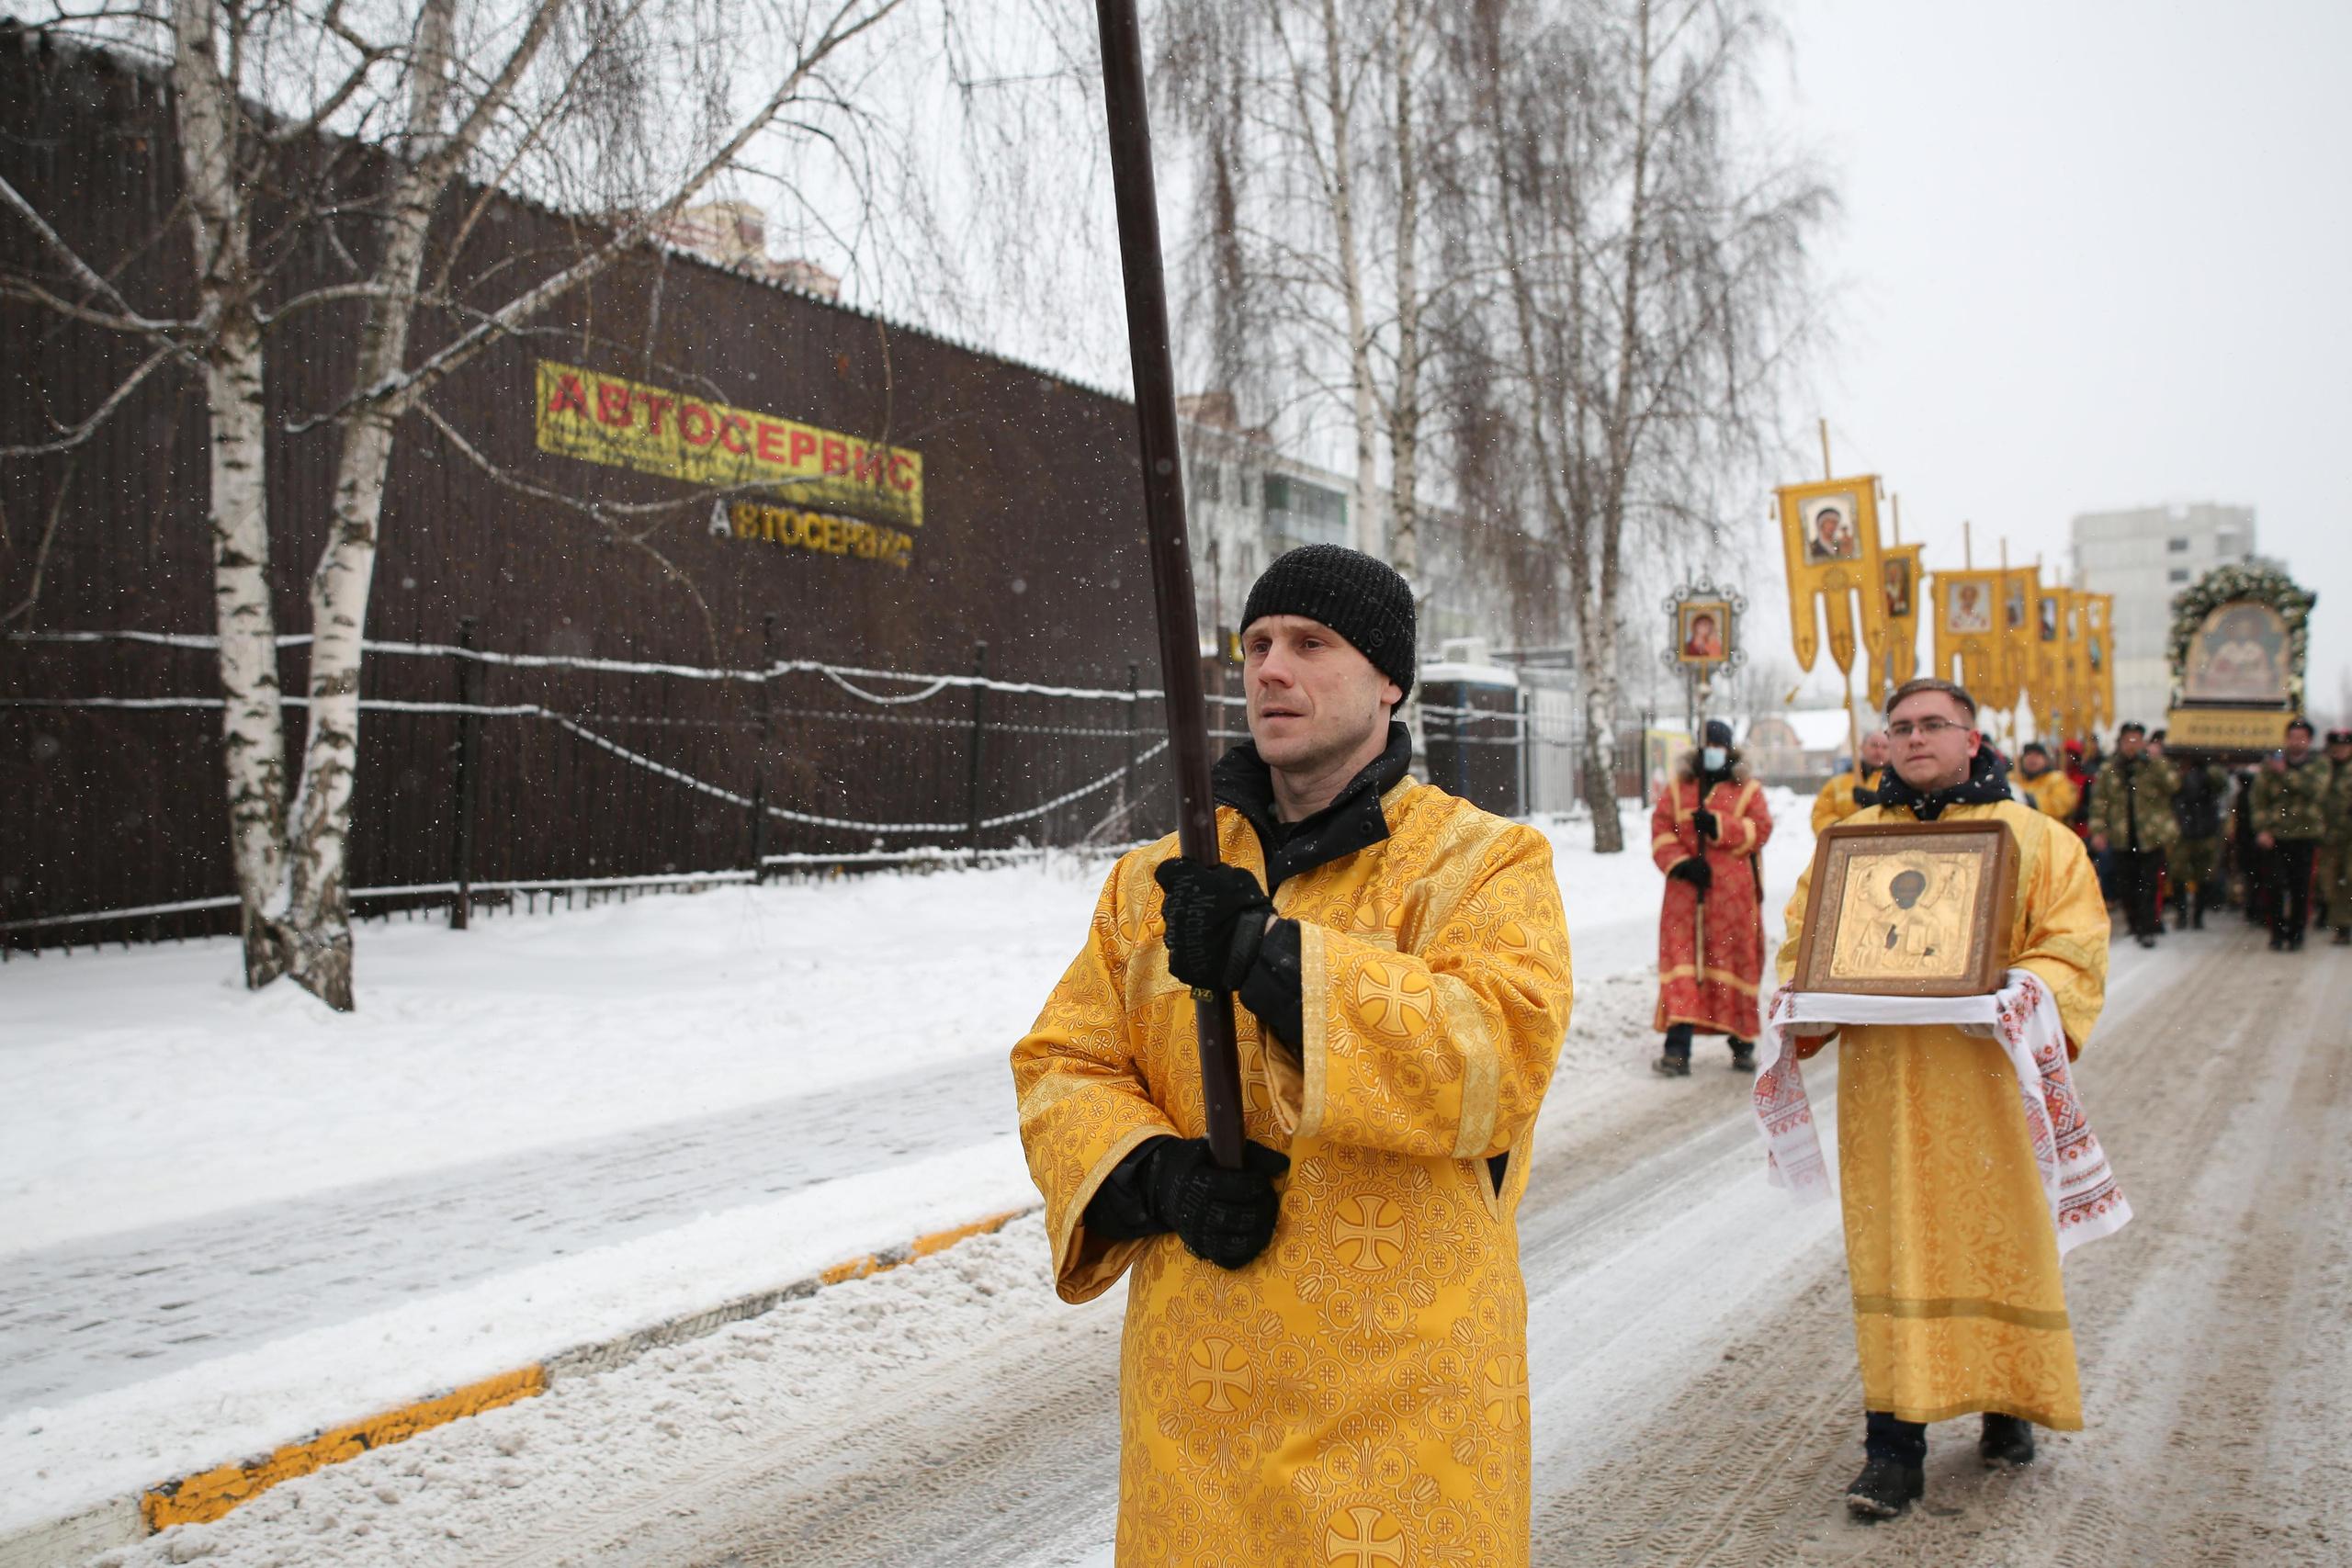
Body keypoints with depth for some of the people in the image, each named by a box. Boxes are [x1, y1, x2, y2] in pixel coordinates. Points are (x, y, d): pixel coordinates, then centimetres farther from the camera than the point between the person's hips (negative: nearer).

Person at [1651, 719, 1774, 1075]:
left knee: (1736, 961, 4)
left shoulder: (1748, 789, 11)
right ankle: (1677, 1048, -12)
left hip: (1734, 890, 0)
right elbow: (1661, 829, 5)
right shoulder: (1677, 788, 13)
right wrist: (1680, 863, -11)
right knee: (1682, 957, -9)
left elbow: (1760, 828, -2)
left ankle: (1743, 1043, 19)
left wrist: (1718, 825, -15)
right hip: (1686, 890, 0)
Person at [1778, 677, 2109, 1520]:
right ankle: (1895, 1445, 5)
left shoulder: (2033, 837, 5)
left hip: (1988, 1077, -1)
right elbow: (1804, 938, 13)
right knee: (1892, 1250, 1)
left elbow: (2074, 946, -2)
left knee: (1999, 1238, 6)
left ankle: (2009, 1404, 29)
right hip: (1882, 1078, 1)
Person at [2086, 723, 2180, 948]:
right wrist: (2098, 830, -4)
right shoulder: (2108, 772, 10)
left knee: (2149, 885, -8)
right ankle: (2136, 926, 19)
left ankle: (2148, 929, -6)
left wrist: (2151, 758, -18)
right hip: (2123, 840, 3)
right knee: (2127, 887, 6)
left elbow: (2173, 784, -14)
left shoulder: (2155, 766, 4)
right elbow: (2099, 803, 7)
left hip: (2152, 838, -3)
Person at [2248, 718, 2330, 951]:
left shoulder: (2319, 766, 7)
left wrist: (2285, 773, -19)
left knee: (2300, 887, 2)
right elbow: (2259, 798, 2)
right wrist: (2262, 829, -8)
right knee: (2275, 884, -7)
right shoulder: (2270, 763, 7)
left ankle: (2296, 933, 14)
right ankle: (2278, 932, 4)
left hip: (2305, 835, 0)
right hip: (2275, 835, 0)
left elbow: (2315, 789, -14)